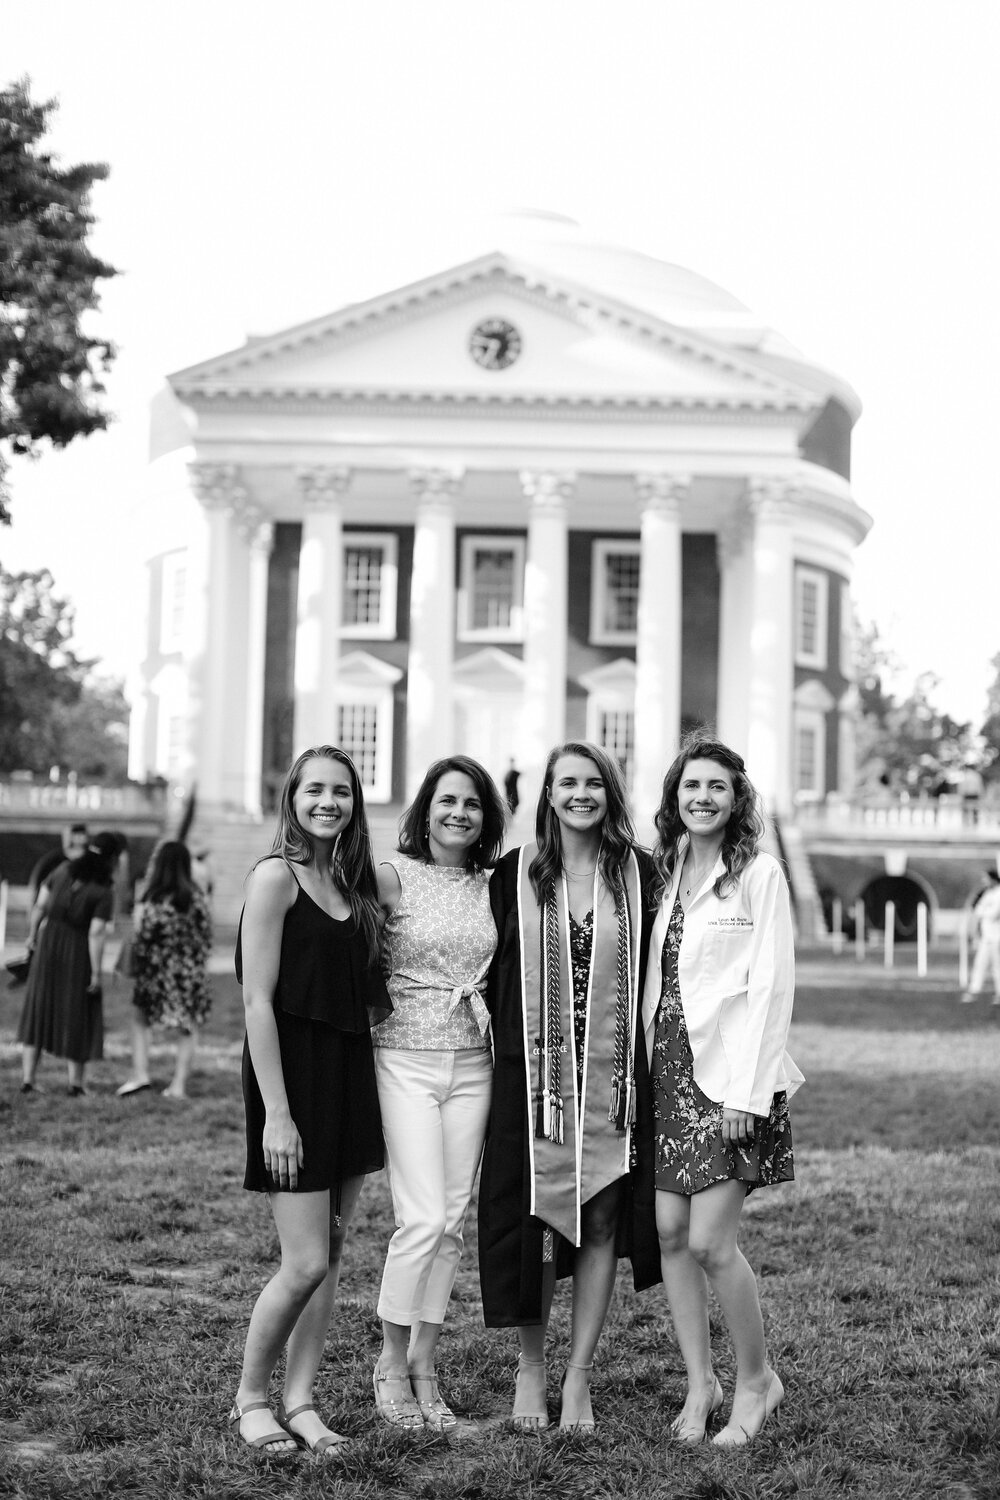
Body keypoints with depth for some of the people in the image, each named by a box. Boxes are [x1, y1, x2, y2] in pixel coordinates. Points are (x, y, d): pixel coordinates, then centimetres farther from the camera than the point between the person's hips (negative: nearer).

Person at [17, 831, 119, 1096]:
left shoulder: (64, 869, -4)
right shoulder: (103, 893, -16)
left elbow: (39, 905, 1)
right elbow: (96, 934, -19)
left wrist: (32, 935, 16)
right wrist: (96, 973, -12)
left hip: (48, 943, 4)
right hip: (78, 951, -4)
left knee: (38, 1010, 12)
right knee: (78, 1014, 11)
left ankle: (27, 1078, 11)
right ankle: (75, 1081, 15)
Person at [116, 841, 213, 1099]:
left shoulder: (152, 901, -13)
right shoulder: (196, 899, -3)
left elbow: (143, 939, -11)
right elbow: (206, 935, 2)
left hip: (158, 971, -2)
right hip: (191, 973, 2)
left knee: (140, 1018, 18)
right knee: (187, 1029, 11)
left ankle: (140, 1072, 7)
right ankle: (179, 1084, 9)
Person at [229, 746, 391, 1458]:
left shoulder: (353, 881, 12)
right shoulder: (276, 876, -10)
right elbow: (258, 1002, -14)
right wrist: (276, 1113, -18)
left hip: (350, 1072, 7)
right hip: (293, 1074, -7)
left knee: (332, 1257, 9)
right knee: (306, 1263, -6)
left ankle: (300, 1400, 18)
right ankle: (251, 1399, 13)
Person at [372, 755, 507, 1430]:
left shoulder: (491, 887, 9)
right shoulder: (393, 877, -5)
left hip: (473, 1063, 5)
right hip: (405, 1059, -4)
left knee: (453, 1221, 6)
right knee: (423, 1219, -10)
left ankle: (424, 1364, 18)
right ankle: (392, 1363, 8)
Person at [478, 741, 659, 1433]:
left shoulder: (638, 874, 5)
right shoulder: (516, 875, 4)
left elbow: (653, 973, 6)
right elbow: (495, 973, 6)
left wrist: (644, 1063, 1)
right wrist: (506, 1050, 0)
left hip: (612, 1076, 1)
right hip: (533, 1071, 0)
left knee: (600, 1220, 3)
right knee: (535, 1217, 1)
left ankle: (579, 1377, 14)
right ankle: (531, 1368, 18)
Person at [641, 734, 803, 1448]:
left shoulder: (759, 874, -6)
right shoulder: (665, 872, 11)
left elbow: (771, 988, -10)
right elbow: (653, 982, 13)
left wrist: (747, 1092, -15)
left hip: (731, 1073, -6)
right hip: (667, 1069, 6)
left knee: (710, 1241, -8)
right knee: (669, 1232, 5)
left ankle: (757, 1377, 14)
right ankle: (700, 1382, 19)